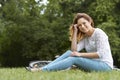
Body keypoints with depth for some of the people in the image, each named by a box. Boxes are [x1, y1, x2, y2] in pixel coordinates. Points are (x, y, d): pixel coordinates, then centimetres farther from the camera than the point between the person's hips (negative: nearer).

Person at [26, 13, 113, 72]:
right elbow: (74, 50, -3)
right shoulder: (85, 37, 13)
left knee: (74, 59, -25)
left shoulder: (99, 33, -8)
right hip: (92, 63, 7)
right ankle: (42, 68, -17)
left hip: (105, 65, -7)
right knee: (69, 53, -9)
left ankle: (42, 70, -31)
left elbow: (100, 54, -18)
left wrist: (81, 54, -15)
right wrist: (75, 32, -3)